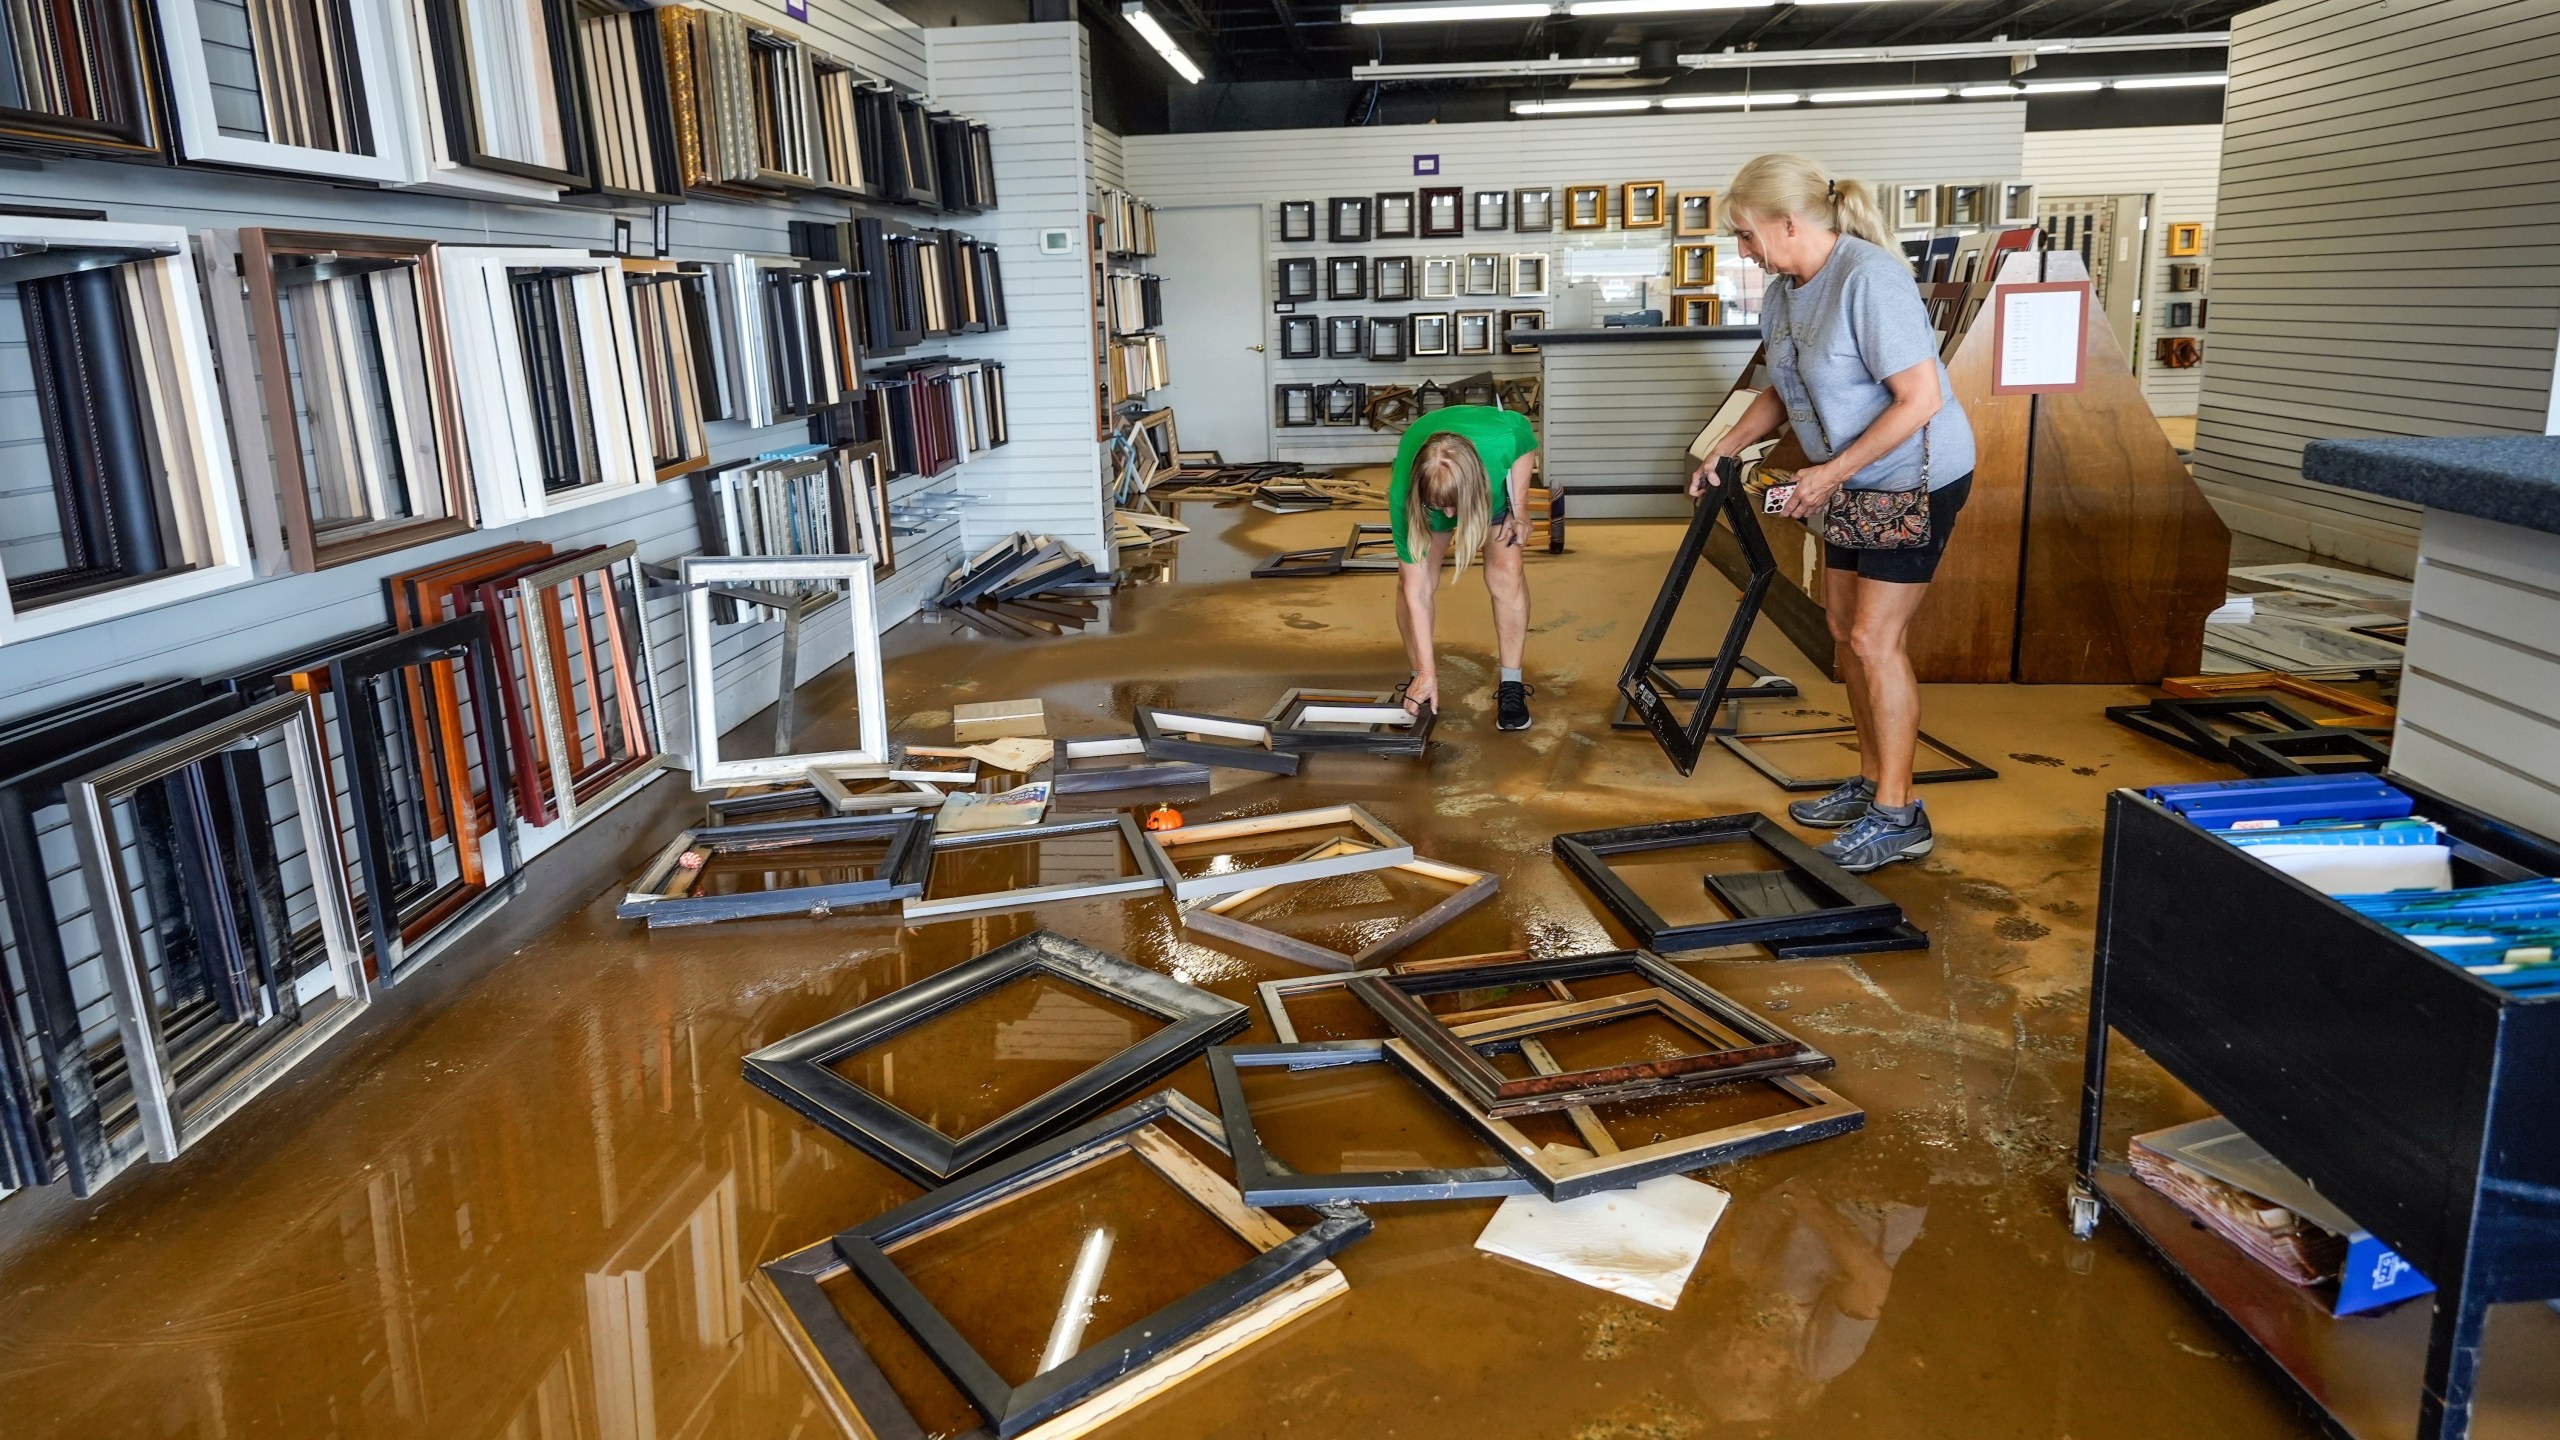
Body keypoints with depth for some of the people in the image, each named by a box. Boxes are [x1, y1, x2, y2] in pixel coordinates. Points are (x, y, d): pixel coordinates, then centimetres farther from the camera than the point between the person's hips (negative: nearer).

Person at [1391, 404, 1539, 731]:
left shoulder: (1502, 439, -44)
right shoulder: (1402, 494, -41)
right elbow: (1417, 588, -34)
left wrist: (1518, 507, -20)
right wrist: (1426, 672, -33)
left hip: (1495, 483, 0)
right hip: (1422, 492, 0)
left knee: (1506, 569, -16)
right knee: (1410, 578, -15)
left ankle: (1511, 686, -7)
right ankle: (1417, 681, 3)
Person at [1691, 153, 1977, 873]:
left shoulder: (1870, 279, -26)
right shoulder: (1783, 292, 3)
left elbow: (1920, 399, -28)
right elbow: (1784, 392, 16)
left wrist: (1833, 471, -26)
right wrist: (1723, 449, 3)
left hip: (1915, 475, -9)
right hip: (1852, 479, 9)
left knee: (1875, 638, -9)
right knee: (1845, 627, 13)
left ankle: (1898, 817, 2)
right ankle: (1872, 782, 28)